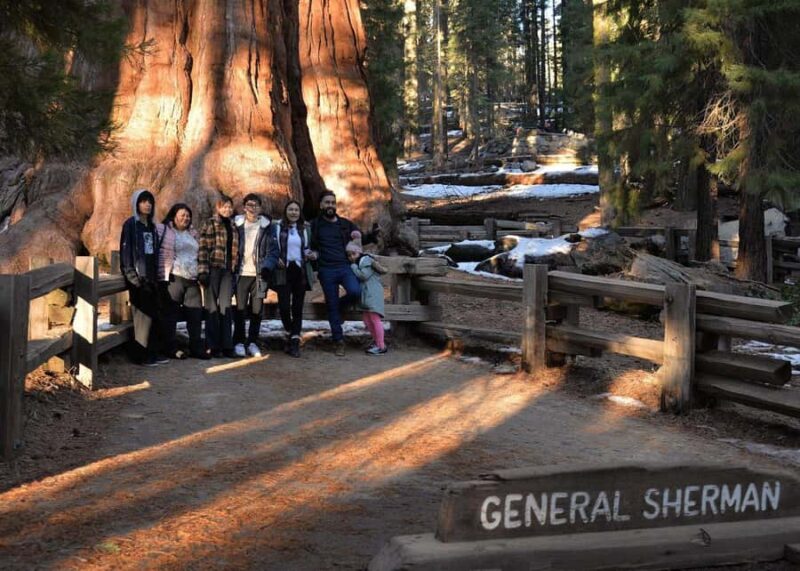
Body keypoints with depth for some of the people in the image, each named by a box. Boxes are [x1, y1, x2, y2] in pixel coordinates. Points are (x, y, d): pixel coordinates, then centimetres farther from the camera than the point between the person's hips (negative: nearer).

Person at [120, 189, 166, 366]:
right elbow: (126, 252, -10)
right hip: (138, 277, -7)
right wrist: (133, 276, -17)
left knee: (153, 315, 5)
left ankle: (152, 353, 10)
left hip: (151, 277, 7)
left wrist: (155, 276, 11)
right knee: (143, 316, -7)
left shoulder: (151, 226, 15)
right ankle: (141, 356, -1)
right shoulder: (130, 224, -5)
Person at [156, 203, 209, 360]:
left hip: (192, 279, 7)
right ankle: (170, 348, 7)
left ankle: (196, 347, 12)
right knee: (170, 313, 0)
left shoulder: (192, 233, 19)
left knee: (195, 313, 6)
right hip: (173, 278, -7)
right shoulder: (163, 230, -2)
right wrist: (161, 273, -9)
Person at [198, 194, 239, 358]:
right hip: (213, 269, -5)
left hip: (227, 271, 5)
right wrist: (202, 271, -15)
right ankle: (213, 346, 7)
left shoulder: (232, 227, 15)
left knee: (225, 307, 4)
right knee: (212, 307, 2)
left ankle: (227, 346, 8)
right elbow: (203, 248, -9)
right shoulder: (210, 224, -3)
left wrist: (235, 270, 15)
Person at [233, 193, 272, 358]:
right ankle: (239, 342, 9)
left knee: (257, 310, 2)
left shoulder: (266, 225, 5)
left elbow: (271, 249, 7)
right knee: (240, 309, 2)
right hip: (242, 273, 0)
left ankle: (253, 343, 11)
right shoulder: (237, 224, 6)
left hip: (259, 274, 0)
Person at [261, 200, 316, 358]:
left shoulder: (305, 229, 11)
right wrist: (275, 260, -16)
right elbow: (273, 249, 2)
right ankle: (289, 333, 17)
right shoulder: (277, 228, 4)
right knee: (284, 306, -9)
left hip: (300, 272, 2)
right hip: (283, 272, -2)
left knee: (297, 307, 0)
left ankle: (295, 341, 4)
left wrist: (312, 255, -5)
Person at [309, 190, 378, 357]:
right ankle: (339, 342, 11)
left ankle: (338, 305, 8)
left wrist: (371, 236, -1)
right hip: (326, 271, -1)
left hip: (345, 267, 1)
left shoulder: (345, 224, 13)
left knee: (355, 292, -25)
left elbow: (361, 240, 20)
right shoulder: (315, 225, 10)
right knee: (332, 307, 1)